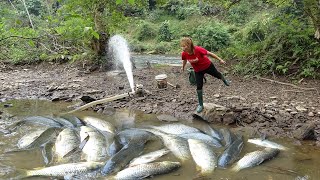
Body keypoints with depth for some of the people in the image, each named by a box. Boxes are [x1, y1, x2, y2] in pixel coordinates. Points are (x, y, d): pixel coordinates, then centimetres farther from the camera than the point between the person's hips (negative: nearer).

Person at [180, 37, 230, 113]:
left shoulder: (198, 49, -38)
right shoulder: (184, 54, -25)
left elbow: (209, 53, -24)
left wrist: (220, 59, -15)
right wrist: (183, 67, 19)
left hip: (208, 66, -2)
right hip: (198, 71, 2)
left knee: (217, 75, 25)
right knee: (199, 87, -1)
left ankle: (225, 80, 61)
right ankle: (200, 105, 12)